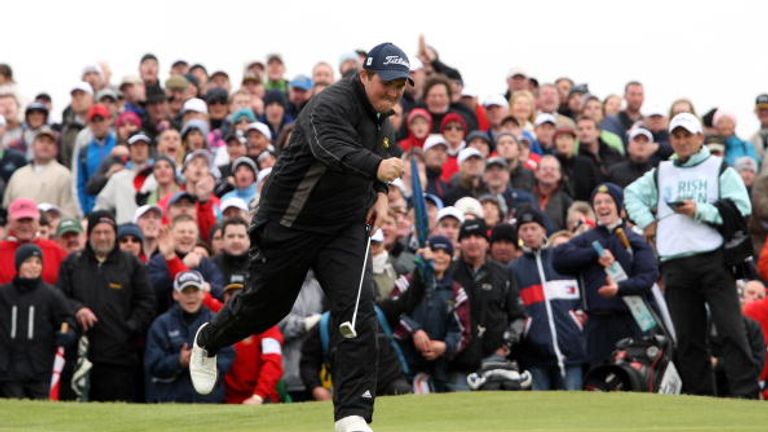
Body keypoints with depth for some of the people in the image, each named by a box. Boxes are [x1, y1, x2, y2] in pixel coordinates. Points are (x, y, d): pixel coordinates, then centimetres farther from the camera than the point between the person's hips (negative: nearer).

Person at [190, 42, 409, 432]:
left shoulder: (383, 121, 2)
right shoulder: (331, 106, -24)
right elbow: (332, 148, -46)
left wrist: (380, 193, 6)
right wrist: (377, 166, -64)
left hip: (344, 228, 6)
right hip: (290, 224, -6)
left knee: (357, 311, -13)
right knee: (266, 305, 12)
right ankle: (207, 342, 45)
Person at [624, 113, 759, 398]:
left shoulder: (719, 169, 9)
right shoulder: (661, 173, 21)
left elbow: (740, 209, -1)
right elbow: (632, 194, 28)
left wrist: (700, 211, -10)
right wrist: (646, 222, 12)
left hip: (713, 259, -4)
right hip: (675, 265, 4)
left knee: (731, 329, -11)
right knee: (687, 337, 2)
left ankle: (745, 393, -14)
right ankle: (699, 394, 5)